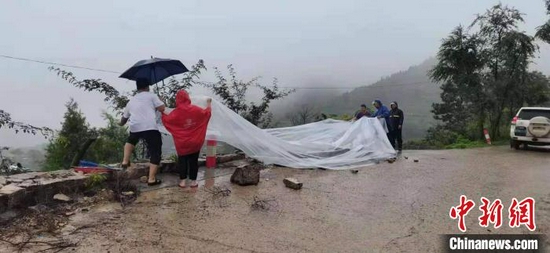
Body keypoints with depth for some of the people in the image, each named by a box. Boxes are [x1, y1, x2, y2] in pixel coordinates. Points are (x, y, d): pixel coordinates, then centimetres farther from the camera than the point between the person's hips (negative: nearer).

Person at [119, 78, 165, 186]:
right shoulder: (151, 96, 8)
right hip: (150, 128, -5)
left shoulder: (131, 101, 24)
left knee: (131, 140, 39)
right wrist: (155, 107, 21)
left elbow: (124, 118, 35)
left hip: (135, 128, 5)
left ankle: (125, 161, 31)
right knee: (155, 152, 4)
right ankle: (152, 179, 0)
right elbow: (162, 108, -1)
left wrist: (121, 123, 58)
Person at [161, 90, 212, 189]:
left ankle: (183, 180, 10)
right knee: (193, 160, 8)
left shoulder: (176, 112, -11)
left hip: (181, 142, -1)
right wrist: (209, 104, 26)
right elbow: (207, 113, 8)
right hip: (195, 141, 1)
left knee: (182, 160, 11)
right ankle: (193, 181, 11)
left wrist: (162, 113, 21)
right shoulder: (195, 109, -7)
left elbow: (166, 120, 2)